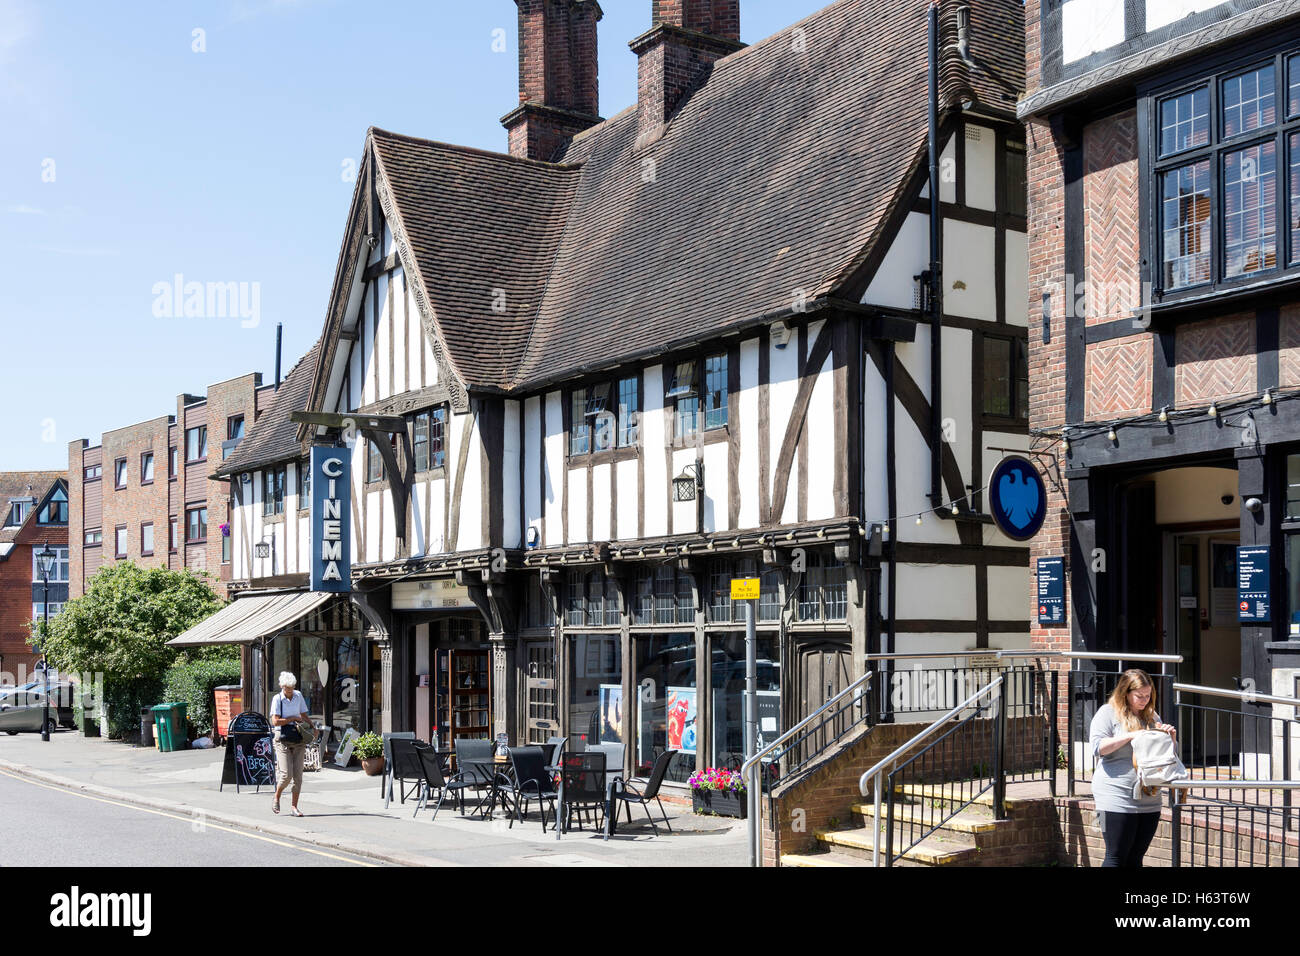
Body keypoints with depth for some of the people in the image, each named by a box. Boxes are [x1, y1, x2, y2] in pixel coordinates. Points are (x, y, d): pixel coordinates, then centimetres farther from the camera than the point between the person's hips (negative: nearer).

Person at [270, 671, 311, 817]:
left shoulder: (298, 696, 8)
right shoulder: (277, 699, -5)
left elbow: (304, 716, 16)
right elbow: (275, 721, -13)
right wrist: (293, 719, -10)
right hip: (283, 739, -4)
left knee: (298, 774, -1)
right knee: (286, 774, -11)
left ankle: (294, 806, 6)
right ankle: (276, 798, 16)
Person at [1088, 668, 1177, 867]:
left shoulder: (1152, 716, 17)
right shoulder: (1108, 713, 0)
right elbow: (1098, 747, -13)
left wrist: (1170, 738, 3)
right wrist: (1131, 735, -17)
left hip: (1149, 800, 6)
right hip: (1117, 799, -6)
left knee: (1135, 858, 8)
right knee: (1116, 857, -4)